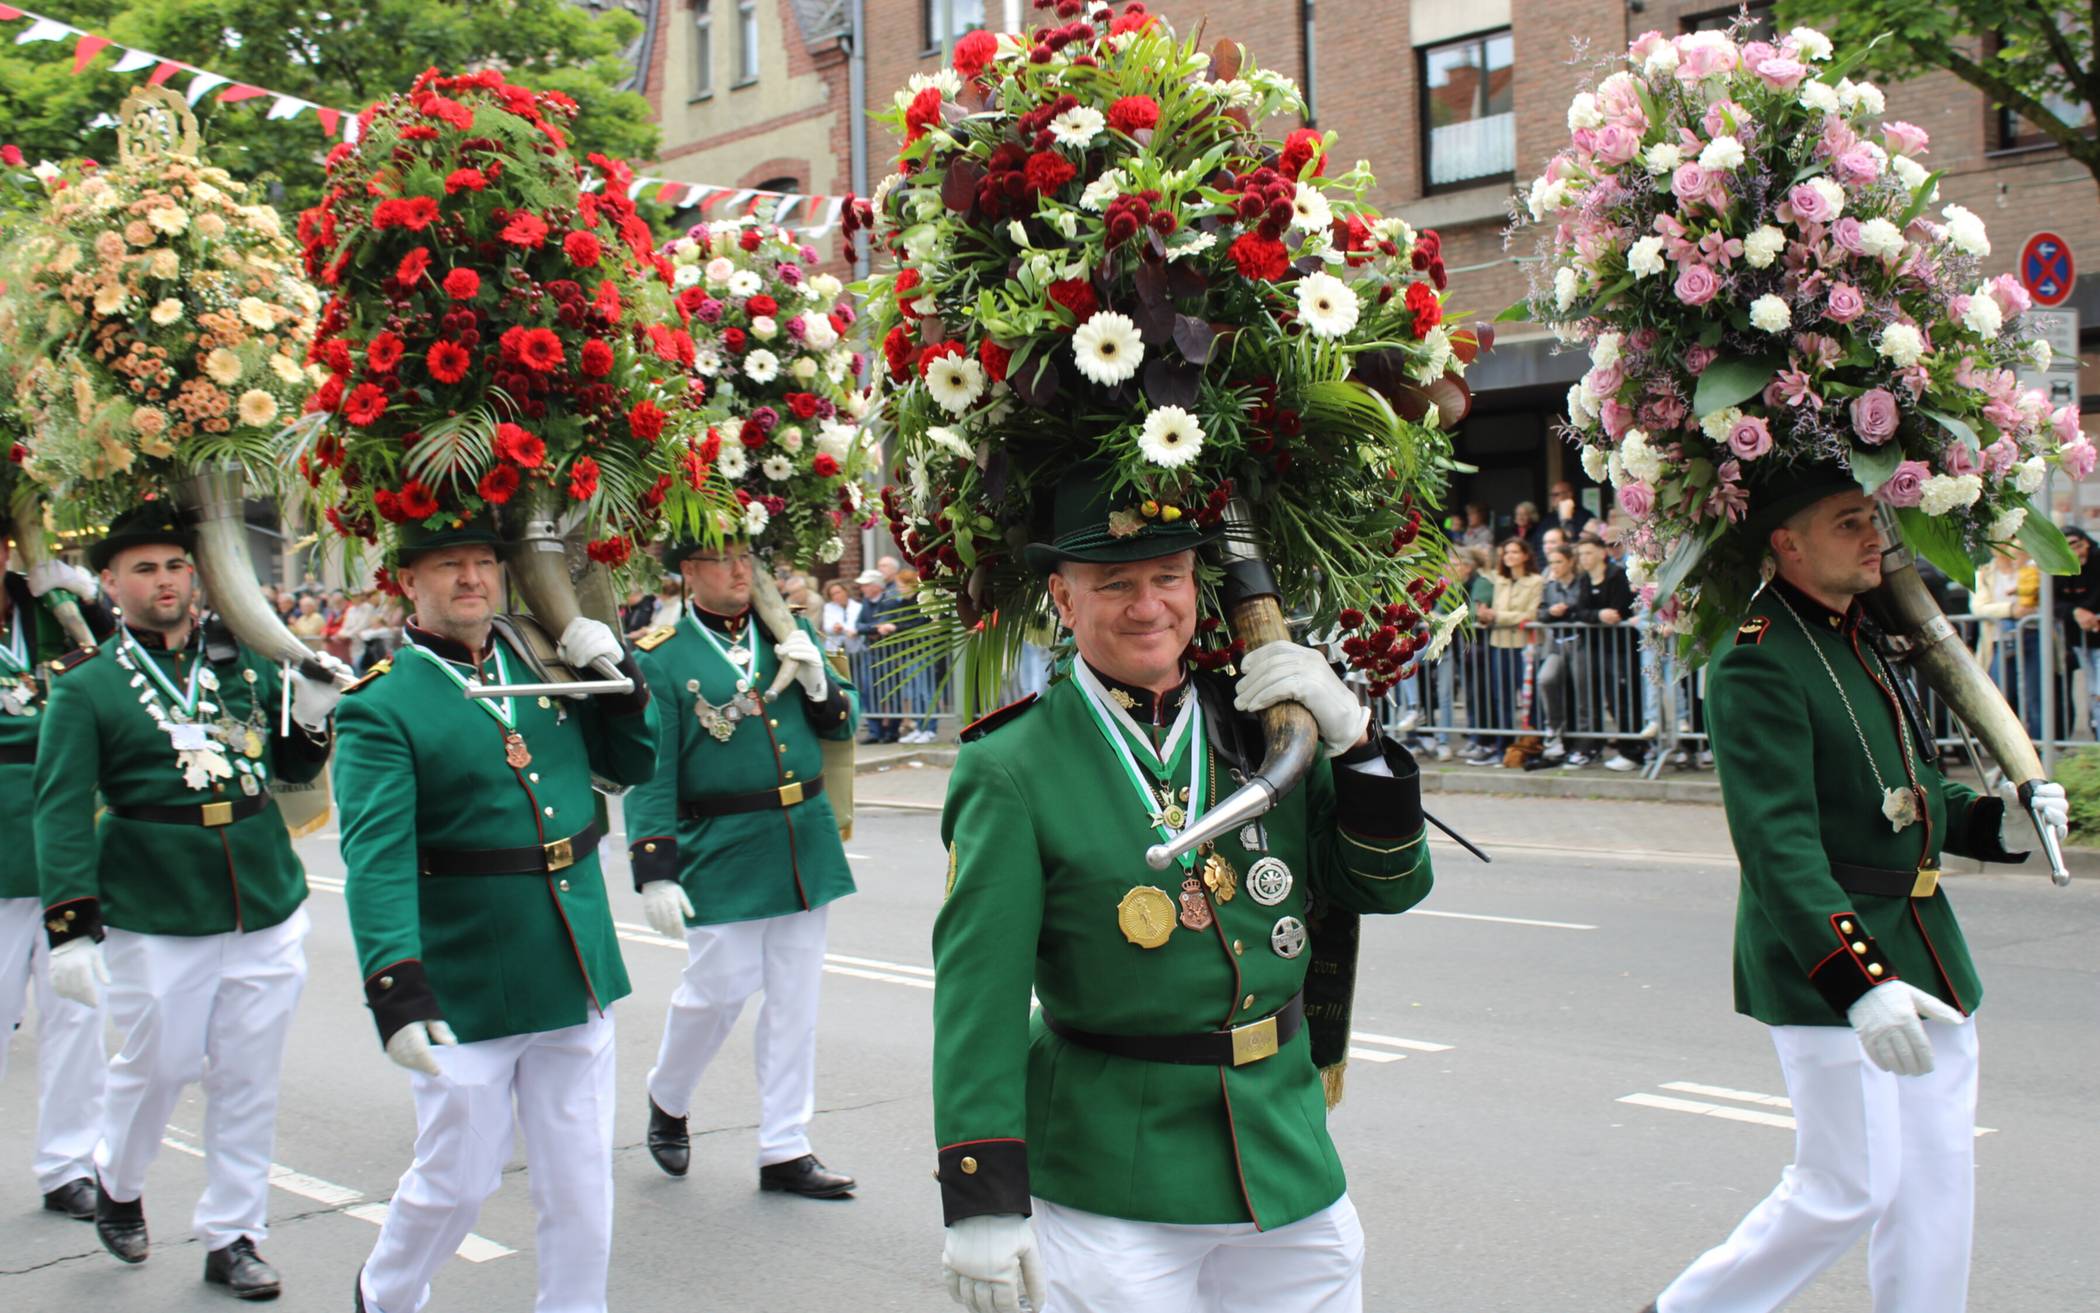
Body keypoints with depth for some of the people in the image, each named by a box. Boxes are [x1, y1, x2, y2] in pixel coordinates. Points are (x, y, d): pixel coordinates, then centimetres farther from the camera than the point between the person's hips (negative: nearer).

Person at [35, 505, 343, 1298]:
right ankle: (117, 1182, 40)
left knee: (248, 1078, 9)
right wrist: (69, 926, -16)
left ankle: (231, 1237, 24)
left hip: (268, 911, 3)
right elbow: (62, 810, -8)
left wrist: (314, 716, -7)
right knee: (158, 1066, 10)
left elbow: (292, 769, 15)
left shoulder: (246, 661, 6)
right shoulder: (86, 686, -4)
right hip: (156, 923, -3)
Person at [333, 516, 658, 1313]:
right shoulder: (383, 705, -9)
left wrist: (617, 674, 0)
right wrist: (394, 987, -29)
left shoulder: (544, 662, 7)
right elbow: (376, 857, -19)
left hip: (577, 976, 5)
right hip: (465, 992, -4)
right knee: (457, 1181, 9)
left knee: (581, 1182, 11)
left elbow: (632, 763, 17)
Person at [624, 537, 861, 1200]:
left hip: (806, 846, 5)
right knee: (717, 990, 1)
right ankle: (667, 1101, 31)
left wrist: (816, 682, -6)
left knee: (796, 999, 7)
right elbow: (649, 773, -8)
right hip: (722, 854, -5)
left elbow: (839, 726, 14)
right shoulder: (660, 657, -5)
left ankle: (785, 1150, 17)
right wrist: (654, 871, -14)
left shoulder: (790, 634, 9)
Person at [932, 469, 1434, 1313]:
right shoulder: (1013, 767, -9)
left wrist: (1351, 737, -10)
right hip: (1111, 1193, -4)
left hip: (1289, 1155, 5)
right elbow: (977, 987, -12)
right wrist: (982, 1201, -16)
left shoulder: (1269, 727, 5)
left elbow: (1391, 886, 6)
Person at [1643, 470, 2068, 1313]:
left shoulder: (1865, 641, 12)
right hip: (1827, 966, -9)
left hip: (1926, 958, 9)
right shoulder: (1757, 667, -17)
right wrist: (1860, 981, -32)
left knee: (1937, 1185, 12)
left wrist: (1998, 820, 3)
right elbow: (1778, 842, -25)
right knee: (1850, 1190, -1)